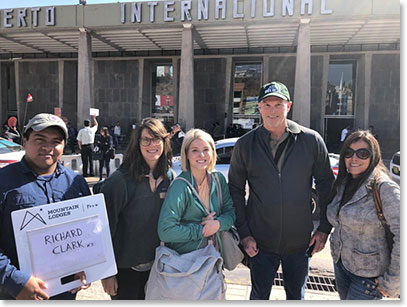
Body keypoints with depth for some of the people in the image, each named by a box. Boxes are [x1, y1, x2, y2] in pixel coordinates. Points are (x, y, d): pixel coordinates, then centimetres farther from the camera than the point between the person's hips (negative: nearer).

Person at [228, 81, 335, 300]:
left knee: (296, 295, 23)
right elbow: (235, 190, -1)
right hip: (260, 242, 0)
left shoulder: (312, 140, -7)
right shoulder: (245, 145, -7)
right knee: (259, 295, 19)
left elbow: (326, 184, 2)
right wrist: (243, 233, -5)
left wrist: (324, 228, 1)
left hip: (300, 241, 1)